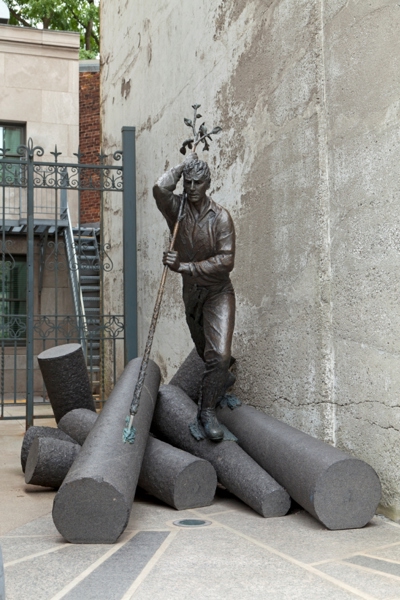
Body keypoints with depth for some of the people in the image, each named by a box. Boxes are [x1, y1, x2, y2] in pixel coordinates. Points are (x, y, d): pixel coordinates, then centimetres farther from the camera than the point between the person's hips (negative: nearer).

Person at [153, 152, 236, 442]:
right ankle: (225, 378, 53)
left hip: (218, 293, -4)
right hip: (191, 293, 4)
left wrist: (184, 266, -29)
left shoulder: (221, 217, -15)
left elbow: (226, 261, -24)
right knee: (205, 351, 22)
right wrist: (183, 164, -17)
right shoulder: (177, 210, -7)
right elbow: (160, 189, -30)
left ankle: (207, 409, -3)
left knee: (219, 355, -19)